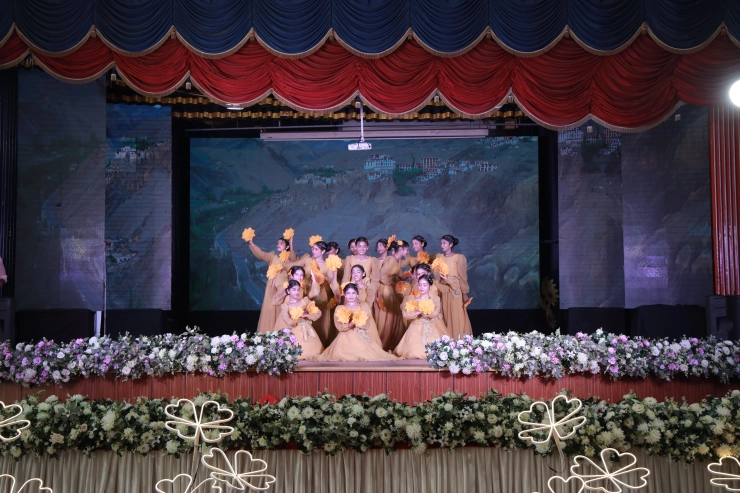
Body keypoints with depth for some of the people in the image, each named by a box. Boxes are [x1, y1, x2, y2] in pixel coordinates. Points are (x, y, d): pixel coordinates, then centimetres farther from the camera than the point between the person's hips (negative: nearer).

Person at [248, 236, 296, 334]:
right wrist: (251, 244, -24)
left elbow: (293, 260, -17)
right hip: (272, 287, 1)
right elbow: (261, 254, -8)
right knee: (270, 310, -2)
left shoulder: (290, 258, 6)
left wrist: (291, 245, -31)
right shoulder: (272, 256, 8)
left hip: (283, 288, -1)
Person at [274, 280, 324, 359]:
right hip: (294, 332, -3)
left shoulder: (305, 300, 6)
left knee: (315, 351, -12)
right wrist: (302, 318, -6)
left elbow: (318, 313, 5)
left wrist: (307, 315, -9)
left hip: (307, 331, 3)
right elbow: (289, 322, -19)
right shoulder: (285, 306, -3)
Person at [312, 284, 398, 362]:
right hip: (346, 337, -1)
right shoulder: (339, 309, 9)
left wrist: (355, 321, -17)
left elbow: (366, 325, -1)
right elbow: (339, 327, -4)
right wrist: (350, 324, -21)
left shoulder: (364, 306, 9)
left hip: (362, 337, 1)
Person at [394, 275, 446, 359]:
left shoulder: (435, 299, 2)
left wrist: (420, 310, -11)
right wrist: (418, 312, -20)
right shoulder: (412, 299, 4)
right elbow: (406, 314, -9)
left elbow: (434, 313, -16)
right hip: (416, 330, 0)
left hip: (431, 330, 0)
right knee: (413, 355, -18)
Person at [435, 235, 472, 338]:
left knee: (457, 318, -2)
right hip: (443, 292, 4)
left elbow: (463, 276, -5)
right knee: (445, 317, 6)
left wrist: (465, 293, -6)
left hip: (456, 291, -4)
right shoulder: (439, 257, 7)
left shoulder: (459, 258, -6)